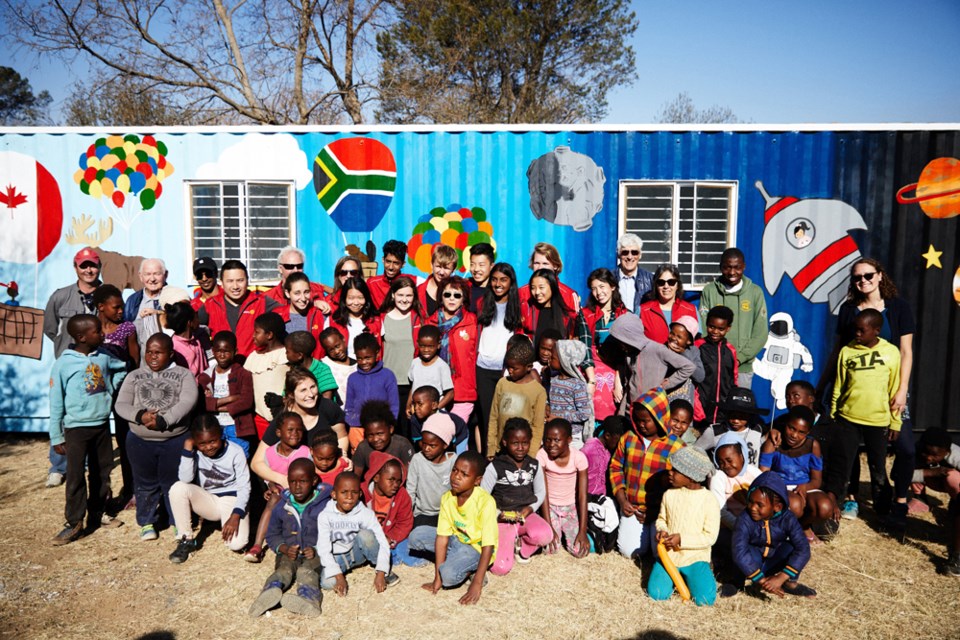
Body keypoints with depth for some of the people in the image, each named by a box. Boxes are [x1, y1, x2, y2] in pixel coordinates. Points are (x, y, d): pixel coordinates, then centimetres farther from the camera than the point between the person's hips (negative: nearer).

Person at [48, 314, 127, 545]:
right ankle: (74, 523, 7)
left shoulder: (104, 356, -1)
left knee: (102, 472, 13)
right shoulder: (63, 363, -12)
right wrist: (56, 437, -4)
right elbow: (56, 402, -6)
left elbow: (122, 368, 22)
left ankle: (97, 514, 27)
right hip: (76, 427, -5)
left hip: (102, 424, 5)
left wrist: (113, 388, 5)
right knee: (76, 475, -2)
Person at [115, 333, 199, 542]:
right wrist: (140, 415, -19)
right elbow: (121, 405, 0)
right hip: (140, 441, 3)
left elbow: (188, 401, -16)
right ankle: (146, 522, 32)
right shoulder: (134, 376, 7)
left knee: (173, 483, 8)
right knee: (145, 483, 14)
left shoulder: (183, 374, -2)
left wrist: (163, 420, -24)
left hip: (175, 440, -2)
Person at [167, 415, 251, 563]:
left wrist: (235, 516, -28)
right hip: (208, 501, 3)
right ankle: (186, 540, -11)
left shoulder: (235, 452, -15)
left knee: (236, 543, -28)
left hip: (232, 500, -3)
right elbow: (185, 479, -23)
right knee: (178, 488, -27)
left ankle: (225, 522, 10)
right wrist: (187, 447, -25)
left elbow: (244, 487, -15)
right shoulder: (195, 452, -8)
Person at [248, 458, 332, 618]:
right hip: (289, 553, 4)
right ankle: (272, 591, -58)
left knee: (306, 571, -34)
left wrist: (317, 549, -18)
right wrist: (284, 549, -4)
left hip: (316, 553, -4)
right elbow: (272, 535, 15)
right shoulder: (282, 506, 9)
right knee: (283, 570, -29)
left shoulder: (326, 505, -3)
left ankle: (308, 597, -62)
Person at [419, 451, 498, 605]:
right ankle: (454, 560, -2)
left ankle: (471, 570, -1)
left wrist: (477, 584, -28)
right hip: (457, 540, 6)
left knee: (449, 575, -31)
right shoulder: (447, 498, -12)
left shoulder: (485, 502, -28)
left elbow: (488, 546, -26)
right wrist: (437, 577, -14)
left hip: (478, 548, -6)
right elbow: (442, 537, -12)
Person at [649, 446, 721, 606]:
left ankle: (690, 575, 14)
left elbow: (710, 537, -12)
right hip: (668, 555, 3)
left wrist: (681, 539, -22)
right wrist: (661, 531, -11)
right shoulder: (669, 494, -2)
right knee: (656, 594, -14)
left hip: (695, 557, -2)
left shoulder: (709, 501, -13)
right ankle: (678, 575, 17)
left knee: (705, 599, -18)